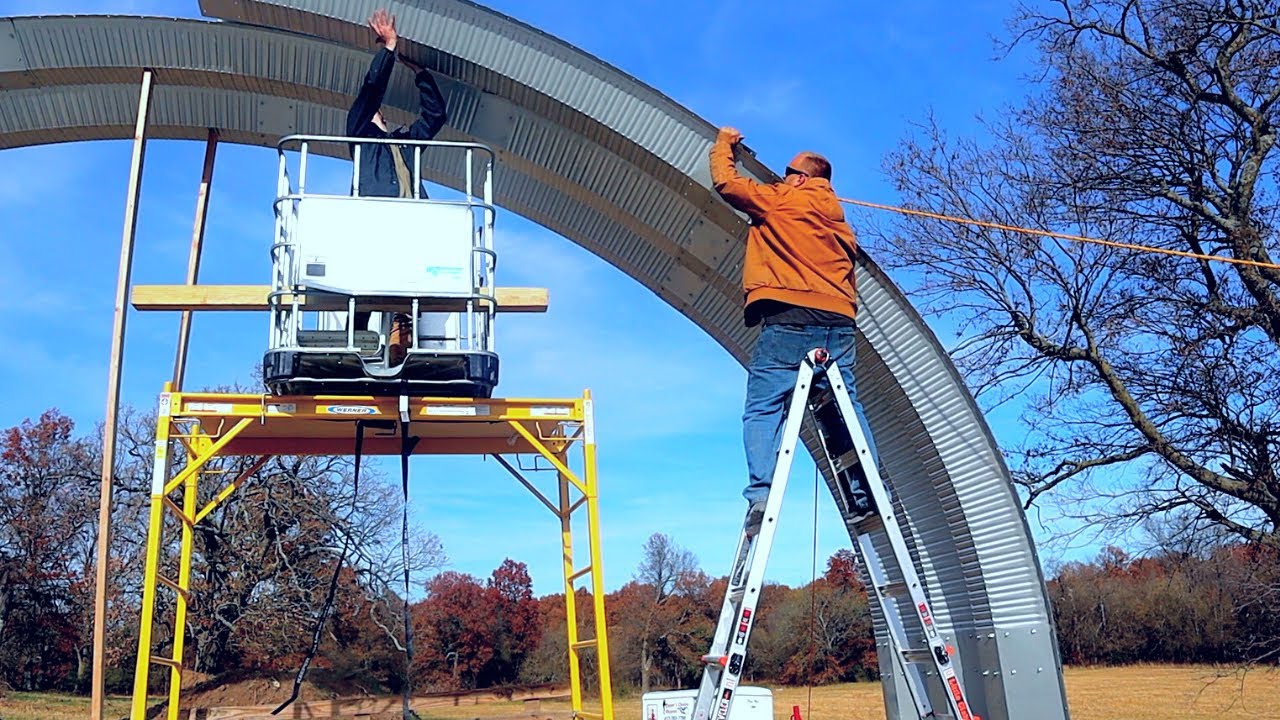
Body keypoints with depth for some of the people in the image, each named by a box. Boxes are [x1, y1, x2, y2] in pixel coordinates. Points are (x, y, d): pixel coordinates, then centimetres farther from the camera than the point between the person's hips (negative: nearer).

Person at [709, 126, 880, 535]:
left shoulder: (780, 200, 9)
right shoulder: (837, 217, 28)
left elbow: (725, 182, 16)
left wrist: (724, 143, 30)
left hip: (789, 319, -6)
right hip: (839, 321, 6)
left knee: (763, 407, -9)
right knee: (845, 406, 6)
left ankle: (761, 495, -22)